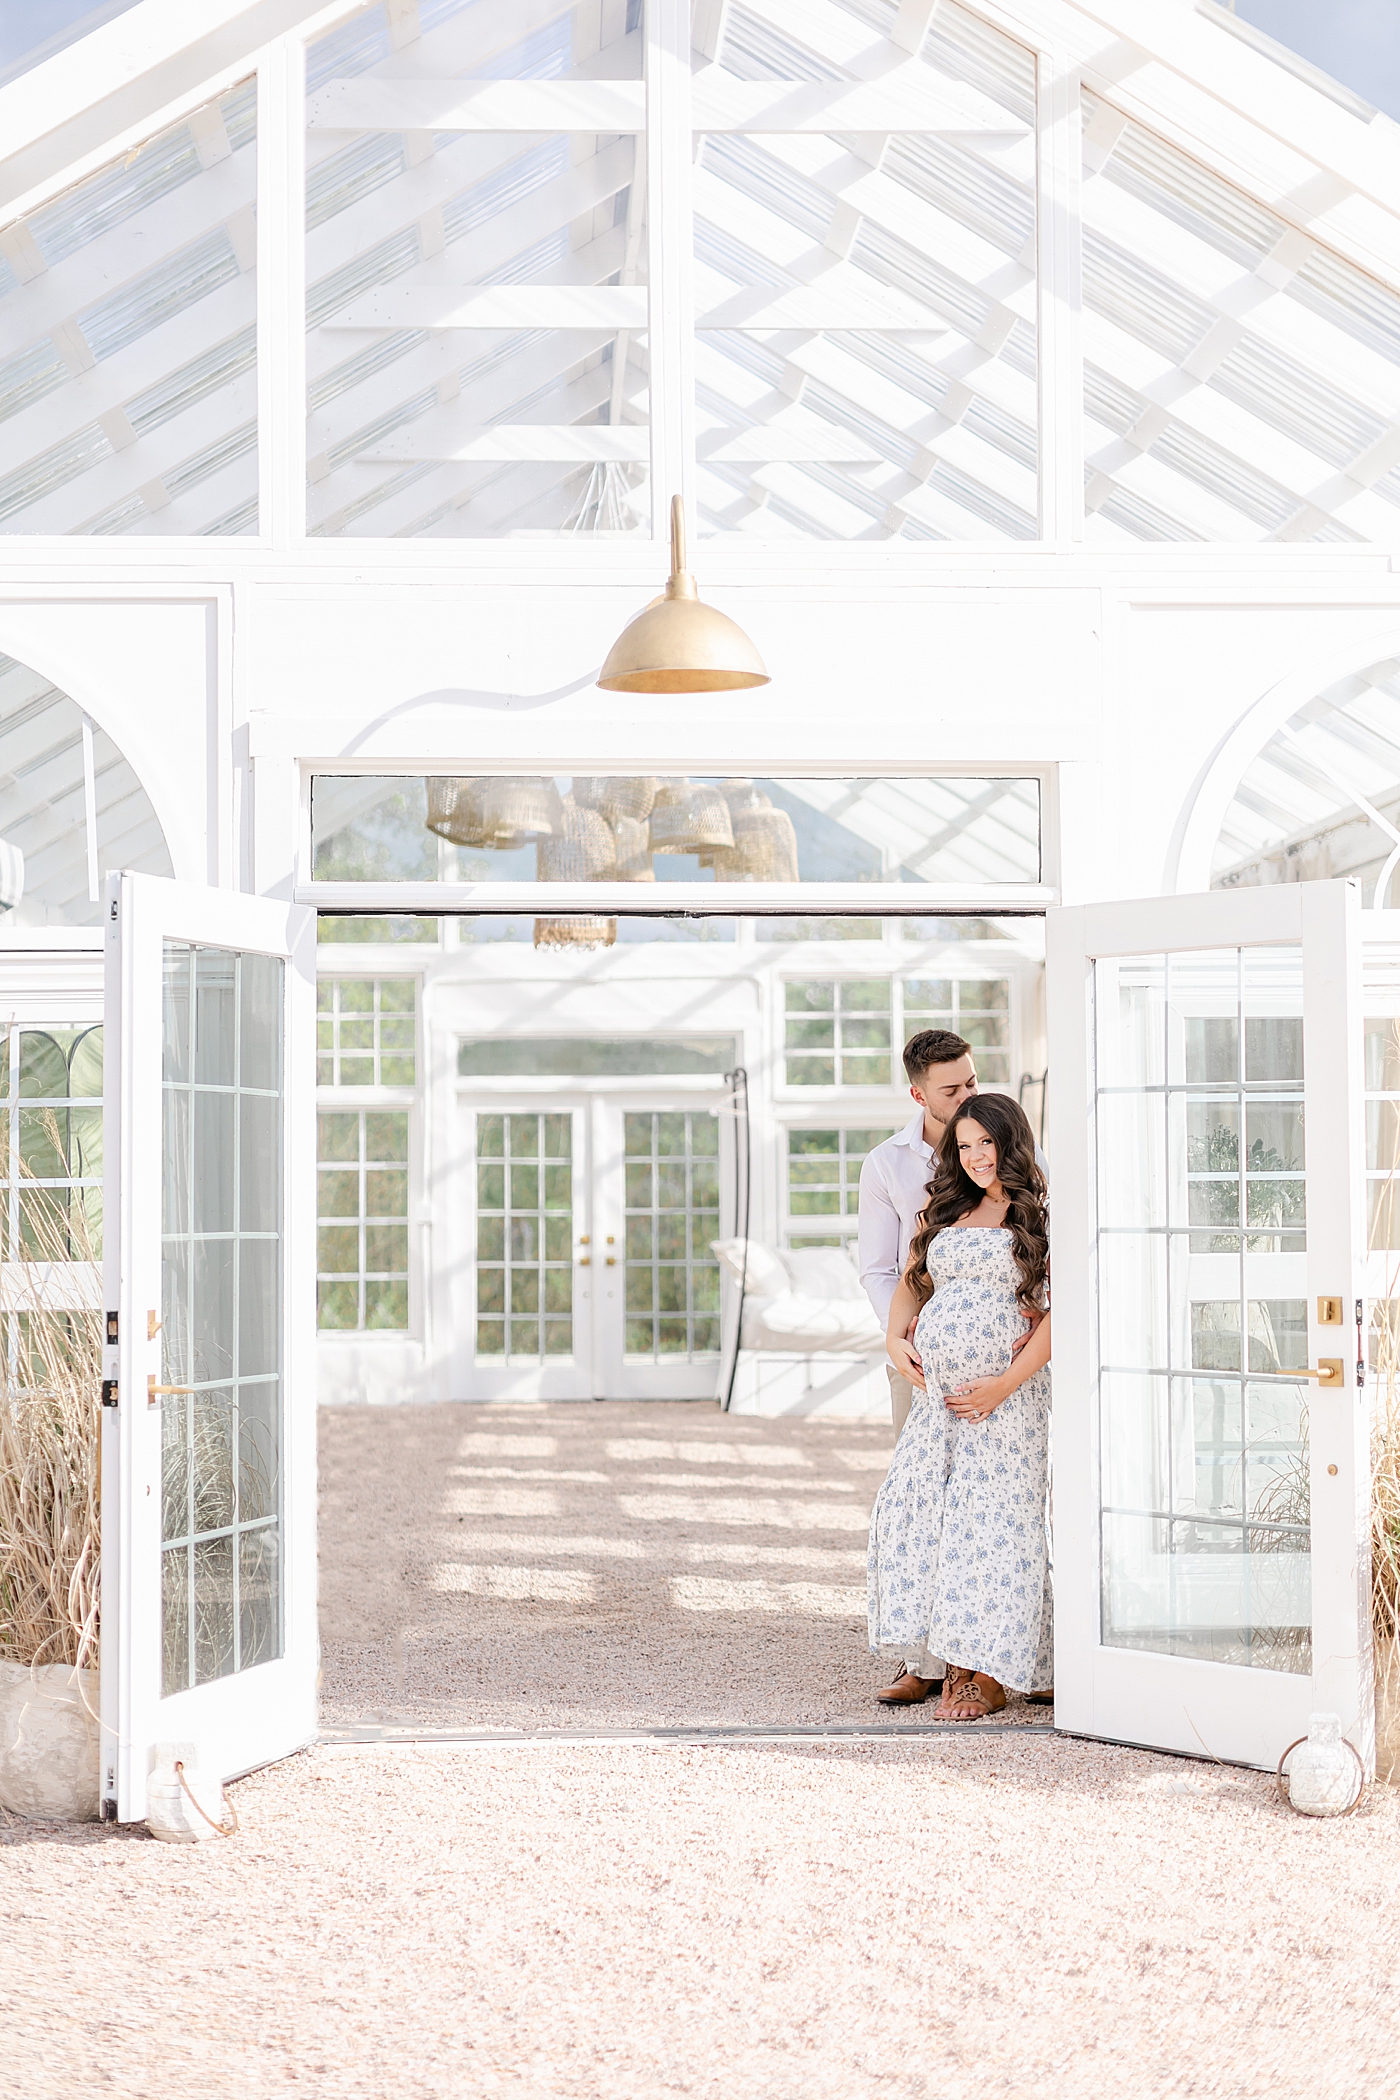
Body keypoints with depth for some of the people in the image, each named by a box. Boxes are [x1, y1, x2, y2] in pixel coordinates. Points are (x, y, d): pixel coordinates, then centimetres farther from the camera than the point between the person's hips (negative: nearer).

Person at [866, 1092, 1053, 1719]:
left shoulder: (1041, 1215, -2)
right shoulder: (946, 1211, 17)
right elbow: (911, 1283, 24)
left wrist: (1006, 1384, -15)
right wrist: (894, 1339, 3)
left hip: (1007, 1391, -6)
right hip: (936, 1387, 6)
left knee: (991, 1520, -7)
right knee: (910, 1510, -1)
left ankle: (985, 1673, -1)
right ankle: (924, 1659, 9)